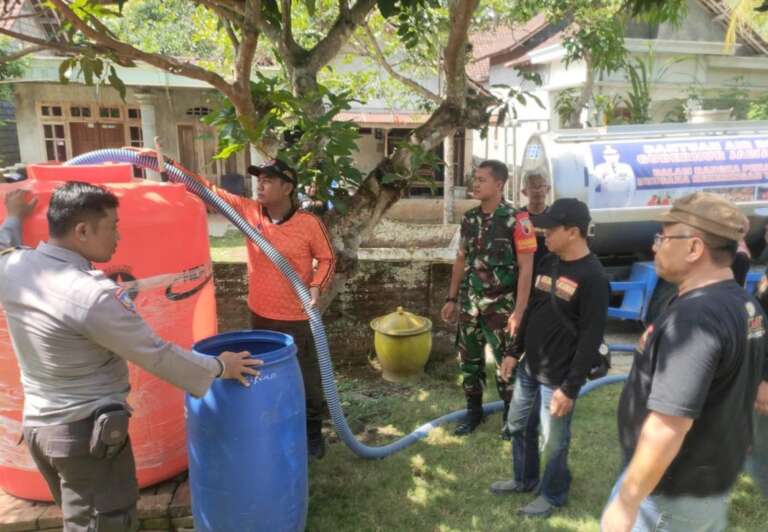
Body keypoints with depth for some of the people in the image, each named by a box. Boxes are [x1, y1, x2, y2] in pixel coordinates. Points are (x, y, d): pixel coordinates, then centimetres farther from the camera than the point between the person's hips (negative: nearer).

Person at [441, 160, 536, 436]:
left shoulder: (516, 219, -14)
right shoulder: (469, 218, 4)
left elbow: (526, 267, -15)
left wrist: (519, 311, -18)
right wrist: (451, 298, 11)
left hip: (500, 305, -5)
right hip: (470, 303, 5)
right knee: (469, 359, 14)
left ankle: (511, 413, 29)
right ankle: (474, 410, 32)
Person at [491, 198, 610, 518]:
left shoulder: (592, 277, -19)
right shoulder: (548, 263, 5)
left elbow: (591, 339, -19)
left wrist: (570, 388, -19)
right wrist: (514, 352, 14)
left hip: (557, 377, -8)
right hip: (528, 367, 8)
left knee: (553, 442, 10)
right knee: (516, 426, 21)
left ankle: (552, 495, 34)